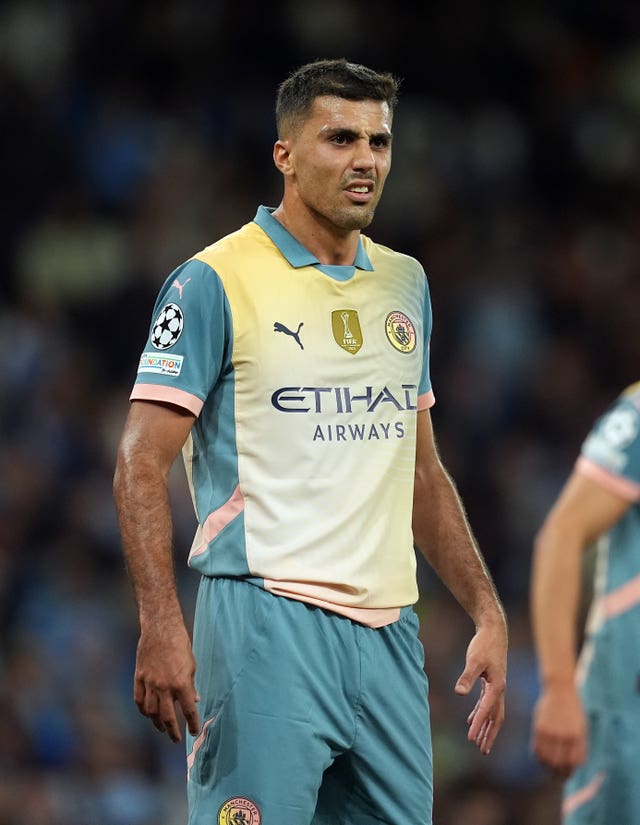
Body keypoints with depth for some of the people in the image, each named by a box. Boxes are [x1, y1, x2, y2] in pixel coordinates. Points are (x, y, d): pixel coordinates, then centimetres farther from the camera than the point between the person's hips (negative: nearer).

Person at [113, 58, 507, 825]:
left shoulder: (405, 282, 16)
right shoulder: (215, 282, -4)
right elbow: (141, 464, -8)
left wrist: (486, 612, 14)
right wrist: (161, 625, -19)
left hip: (386, 628, 6)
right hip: (265, 621, -6)